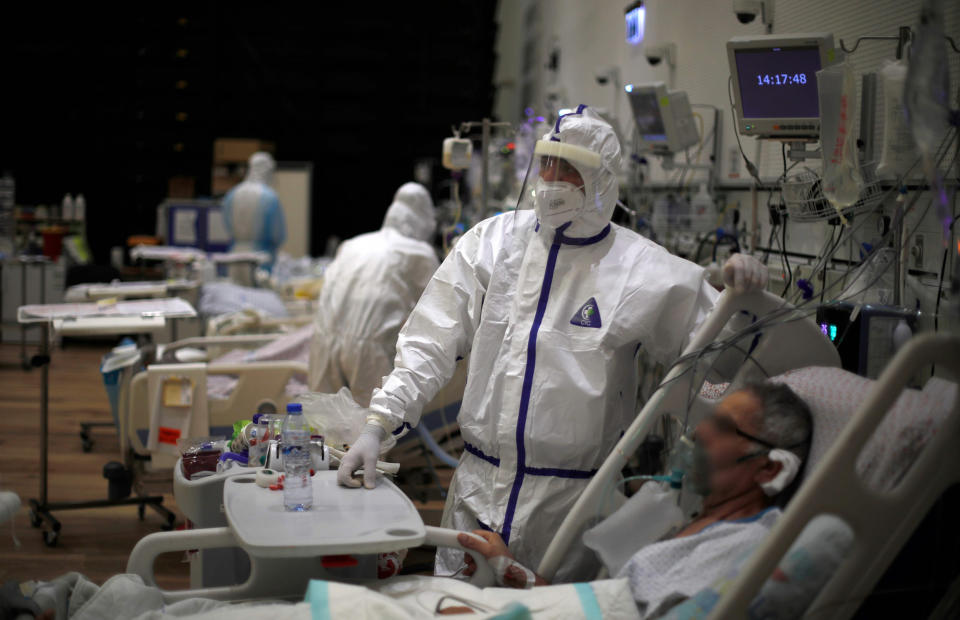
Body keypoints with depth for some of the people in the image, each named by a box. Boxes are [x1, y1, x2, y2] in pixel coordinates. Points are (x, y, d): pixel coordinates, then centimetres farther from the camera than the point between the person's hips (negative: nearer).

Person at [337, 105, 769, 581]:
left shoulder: (644, 270, -5)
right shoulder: (493, 242, 1)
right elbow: (430, 343, 2)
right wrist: (377, 425, -7)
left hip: (573, 500, -2)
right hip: (478, 487, 3)